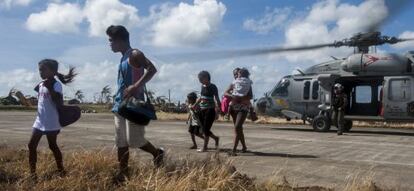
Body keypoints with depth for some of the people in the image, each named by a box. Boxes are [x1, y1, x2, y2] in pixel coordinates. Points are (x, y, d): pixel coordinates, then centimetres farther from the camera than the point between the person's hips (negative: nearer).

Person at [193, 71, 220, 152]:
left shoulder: (213, 87, -10)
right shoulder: (202, 86, 11)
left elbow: (217, 99, -15)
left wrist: (217, 112, -21)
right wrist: (196, 104, 21)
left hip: (210, 110, -7)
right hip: (202, 110, 7)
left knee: (206, 129, -5)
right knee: (203, 129, 9)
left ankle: (205, 147, 7)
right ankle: (216, 138, 31)